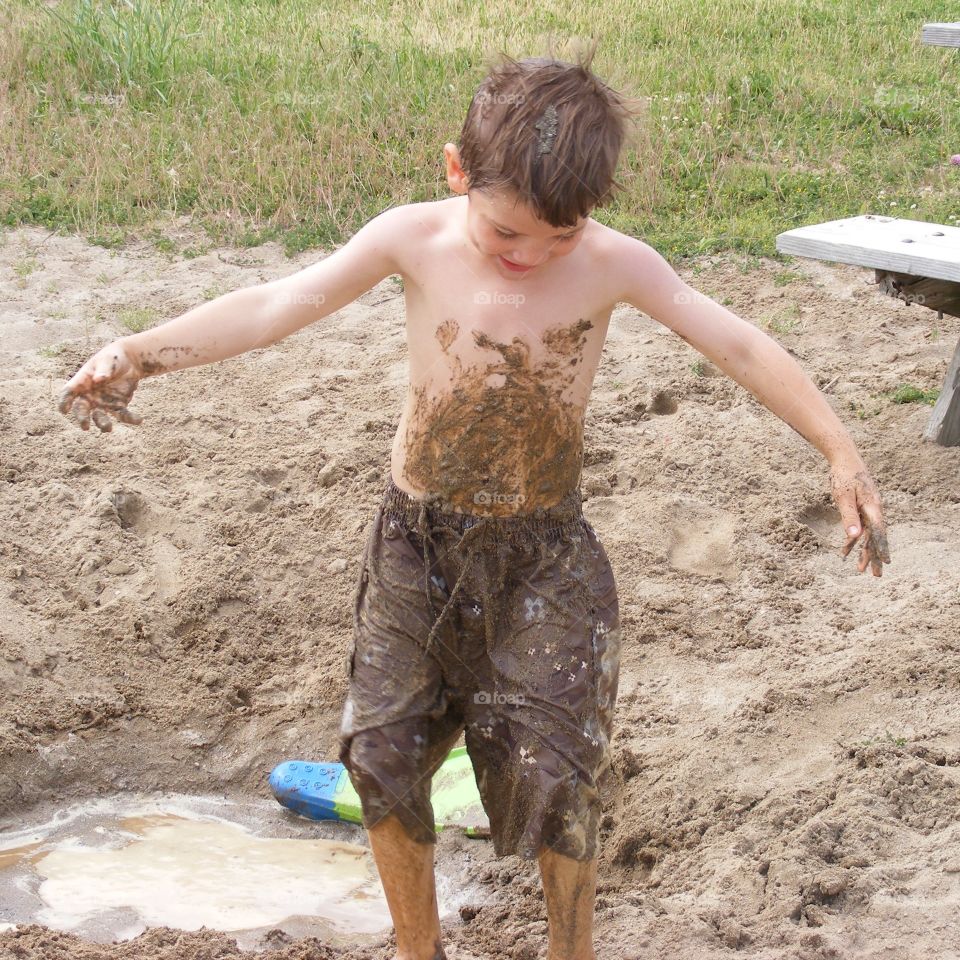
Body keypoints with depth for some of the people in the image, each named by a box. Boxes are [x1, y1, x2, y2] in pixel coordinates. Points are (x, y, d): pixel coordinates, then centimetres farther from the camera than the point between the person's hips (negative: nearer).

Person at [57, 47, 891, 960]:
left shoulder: (613, 264, -12)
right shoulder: (414, 240, -12)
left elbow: (739, 346, -8)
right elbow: (273, 307, -12)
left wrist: (841, 453, -14)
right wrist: (137, 353, -23)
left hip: (542, 554, -1)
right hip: (416, 543, 1)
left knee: (552, 772, -2)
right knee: (383, 755, 6)